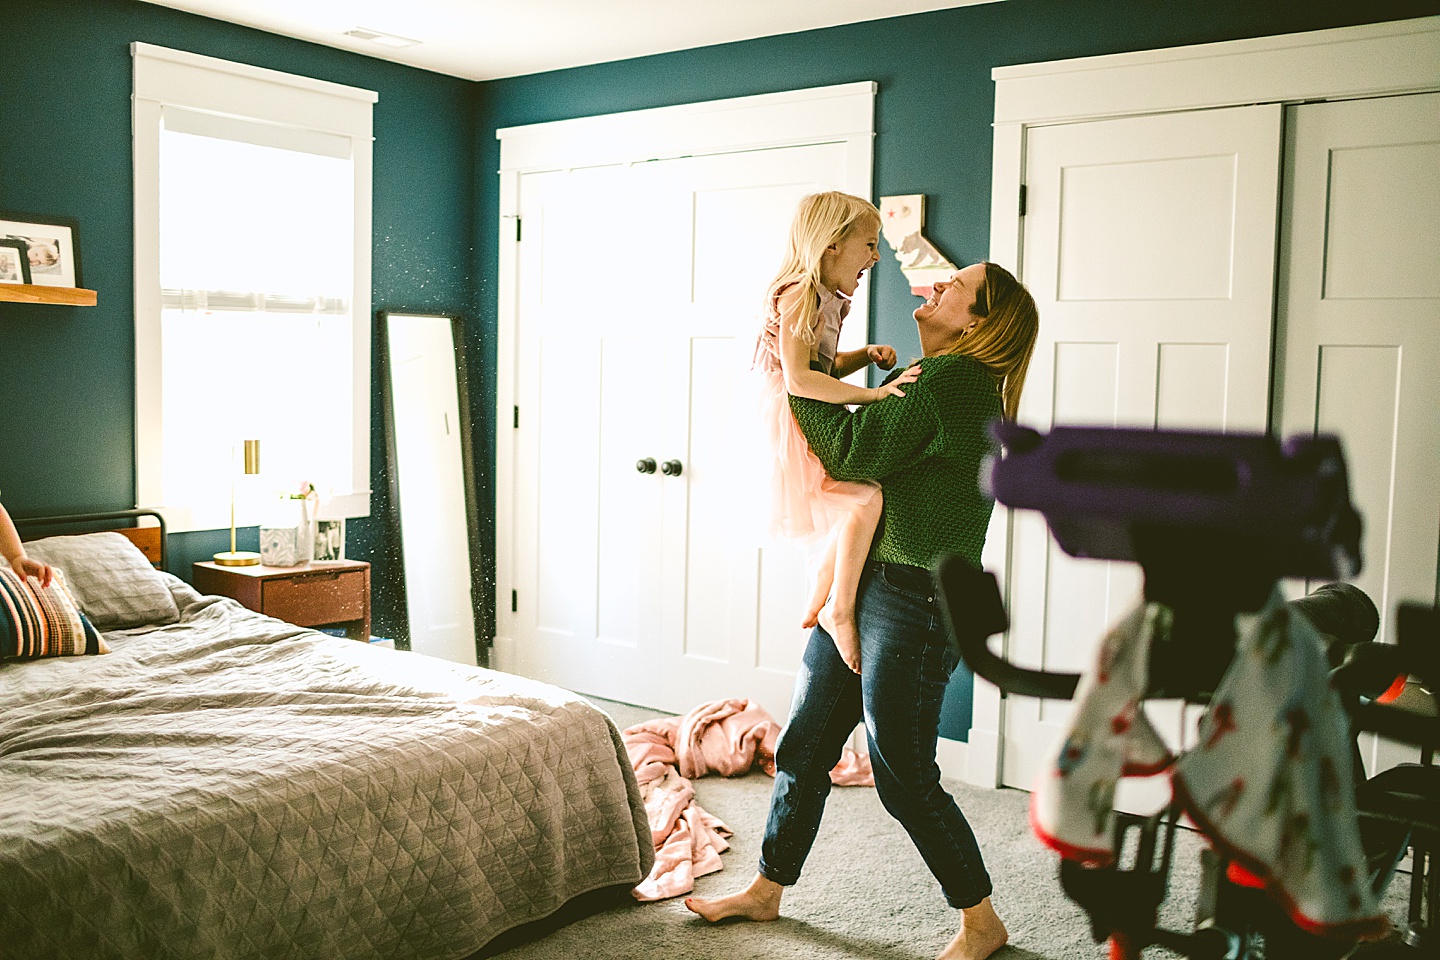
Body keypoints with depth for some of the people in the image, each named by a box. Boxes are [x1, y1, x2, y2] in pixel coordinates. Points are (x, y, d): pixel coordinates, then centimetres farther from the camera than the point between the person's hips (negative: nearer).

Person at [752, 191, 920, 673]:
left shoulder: (827, 299, 15)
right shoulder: (800, 295, -16)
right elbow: (798, 380, -26)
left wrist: (866, 355, 11)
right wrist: (872, 393, -25)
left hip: (812, 429, 11)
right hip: (791, 429, -11)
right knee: (867, 498, -25)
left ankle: (817, 606, 33)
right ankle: (839, 609, -13)